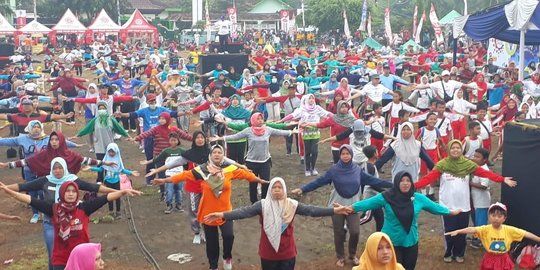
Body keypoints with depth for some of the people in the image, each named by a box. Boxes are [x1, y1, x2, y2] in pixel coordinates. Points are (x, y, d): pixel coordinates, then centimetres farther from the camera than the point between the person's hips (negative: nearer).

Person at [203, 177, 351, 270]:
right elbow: (245, 212, -16)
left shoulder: (292, 205, -4)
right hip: (268, 252, -1)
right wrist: (223, 215, -28)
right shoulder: (263, 205, -8)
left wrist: (334, 211, -13)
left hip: (287, 252, 1)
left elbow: (311, 210, -7)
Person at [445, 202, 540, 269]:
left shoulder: (509, 230, -9)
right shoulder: (485, 229, -15)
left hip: (503, 261, 1)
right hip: (490, 260, -1)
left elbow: (525, 234, -5)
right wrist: (457, 231, -45)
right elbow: (472, 229, -30)